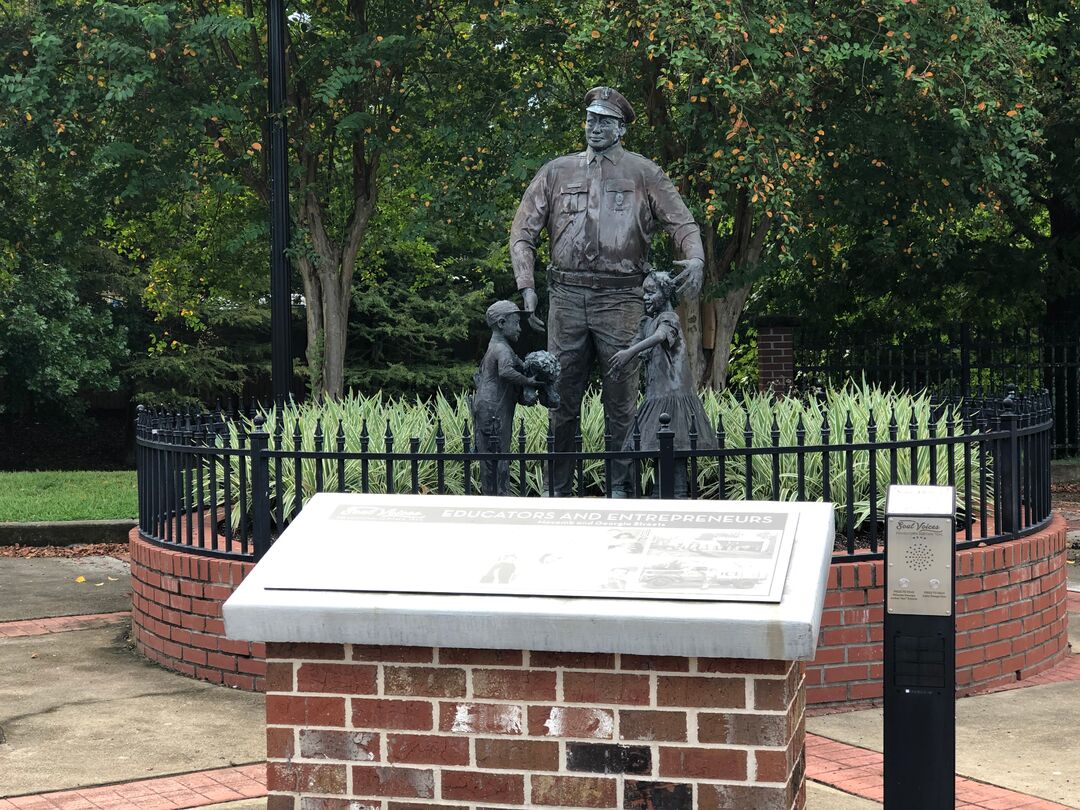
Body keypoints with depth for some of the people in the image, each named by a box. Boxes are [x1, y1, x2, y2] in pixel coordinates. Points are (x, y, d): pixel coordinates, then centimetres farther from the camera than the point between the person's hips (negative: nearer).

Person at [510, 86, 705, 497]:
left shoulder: (643, 173, 10)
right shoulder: (556, 172, 15)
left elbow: (681, 222, 5)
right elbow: (523, 232, 12)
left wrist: (695, 259, -16)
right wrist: (526, 286, 0)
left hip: (621, 298, -2)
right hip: (566, 297, 2)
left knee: (621, 399, -1)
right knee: (561, 398, 3)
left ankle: (619, 489, 5)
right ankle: (559, 490, 10)